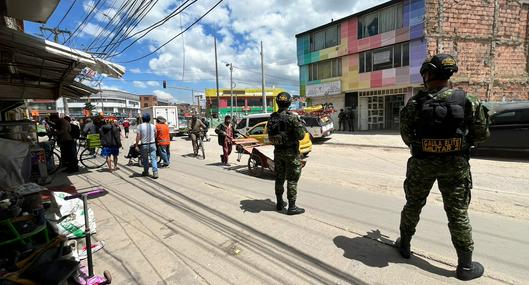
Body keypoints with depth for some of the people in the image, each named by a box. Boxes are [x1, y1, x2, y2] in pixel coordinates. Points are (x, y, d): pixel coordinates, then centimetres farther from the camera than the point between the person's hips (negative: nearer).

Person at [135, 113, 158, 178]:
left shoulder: (140, 126, -8)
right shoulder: (153, 126, 0)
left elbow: (138, 137, -10)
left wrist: (136, 145, -4)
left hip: (144, 145, -1)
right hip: (152, 144, 1)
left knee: (145, 159, 14)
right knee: (153, 158, 1)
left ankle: (146, 172, 26)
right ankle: (155, 172, -7)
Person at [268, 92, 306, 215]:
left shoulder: (272, 118, 1)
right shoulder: (292, 117, -17)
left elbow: (270, 136, 6)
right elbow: (300, 135, -16)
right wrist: (301, 125, 3)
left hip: (278, 152, 6)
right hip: (291, 152, -5)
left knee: (279, 178, 15)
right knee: (292, 179, 3)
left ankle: (280, 203, 28)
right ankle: (292, 207, 8)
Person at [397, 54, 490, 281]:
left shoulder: (415, 103, -10)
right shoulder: (467, 101, -7)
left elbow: (406, 136, -4)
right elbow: (482, 134, -1)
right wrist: (463, 141, 17)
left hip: (422, 163, 0)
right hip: (455, 164, 1)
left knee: (413, 205, 17)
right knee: (458, 213, 10)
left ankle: (404, 245, 32)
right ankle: (465, 265, 20)